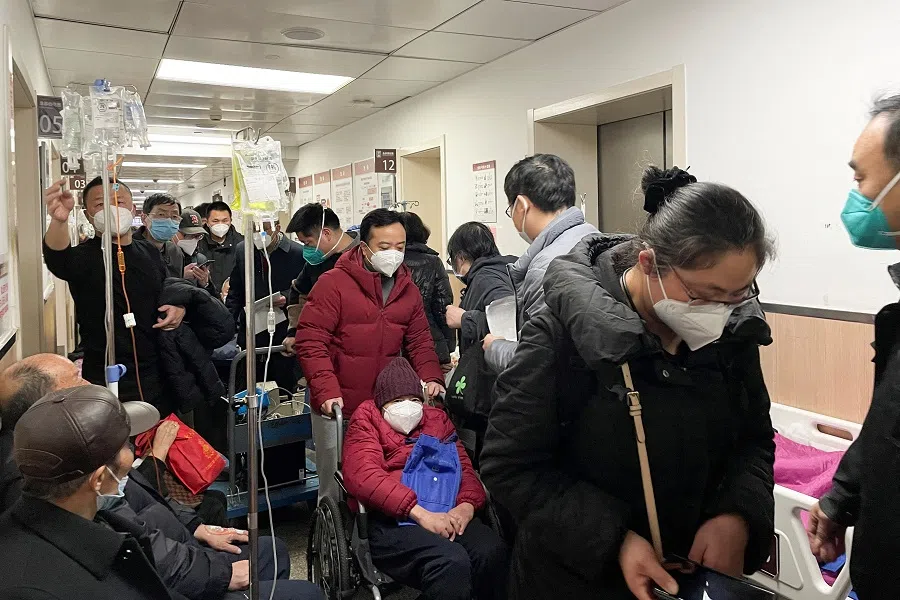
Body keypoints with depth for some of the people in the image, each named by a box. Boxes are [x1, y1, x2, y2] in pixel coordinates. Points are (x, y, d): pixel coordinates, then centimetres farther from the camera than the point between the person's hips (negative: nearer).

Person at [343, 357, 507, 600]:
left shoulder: (437, 419, 26)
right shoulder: (368, 418, 12)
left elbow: (465, 467, 18)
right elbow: (362, 474, -7)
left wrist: (466, 505, -7)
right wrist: (419, 512, -17)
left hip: (448, 515, 4)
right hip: (392, 521, -4)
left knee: (493, 552, -26)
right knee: (451, 561, -32)